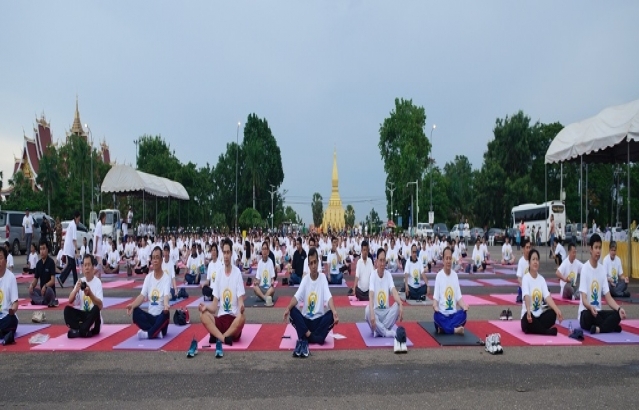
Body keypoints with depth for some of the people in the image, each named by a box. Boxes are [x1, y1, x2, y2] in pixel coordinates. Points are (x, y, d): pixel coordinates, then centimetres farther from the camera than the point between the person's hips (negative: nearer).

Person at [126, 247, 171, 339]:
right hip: (150, 316, 5)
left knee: (166, 313, -36)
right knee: (135, 312, -22)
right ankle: (157, 333, -21)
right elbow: (142, 296, -3)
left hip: (160, 316, -4)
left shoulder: (166, 278, -8)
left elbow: (166, 296, -24)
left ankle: (147, 334, -23)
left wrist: (166, 304, -48)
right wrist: (132, 305, -24)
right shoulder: (148, 277, 6)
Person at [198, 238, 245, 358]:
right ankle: (224, 338, -29)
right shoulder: (219, 274, 8)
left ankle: (217, 338, -24)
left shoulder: (237, 273, -5)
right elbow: (214, 305, 8)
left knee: (242, 318, -36)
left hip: (234, 318, -4)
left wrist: (242, 307, -33)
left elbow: (241, 300, -9)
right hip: (220, 318, 4)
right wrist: (206, 307, -14)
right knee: (203, 315, -22)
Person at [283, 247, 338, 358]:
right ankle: (311, 336, -27)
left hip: (319, 319, -1)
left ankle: (303, 339, -28)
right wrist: (288, 308, -33)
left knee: (331, 316, -30)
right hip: (306, 319, 1)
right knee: (293, 311, -25)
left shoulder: (323, 278, -3)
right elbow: (297, 297, -12)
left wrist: (335, 312, -36)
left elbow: (329, 298, -16)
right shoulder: (305, 279, 1)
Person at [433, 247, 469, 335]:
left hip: (454, 313, 3)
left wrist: (464, 306, -12)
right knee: (436, 316, -35)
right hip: (442, 314, -3)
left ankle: (443, 328, -22)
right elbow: (435, 298, -5)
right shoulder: (439, 275, -2)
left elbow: (458, 298, 9)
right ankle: (455, 330, -23)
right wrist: (435, 306, -28)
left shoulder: (455, 275, 9)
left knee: (463, 314, -27)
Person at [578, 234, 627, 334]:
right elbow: (584, 299, -17)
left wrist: (619, 308, -17)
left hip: (598, 312, 6)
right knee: (588, 315, -38)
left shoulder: (602, 269, 5)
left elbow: (608, 297, 2)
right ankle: (611, 326, -19)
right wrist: (591, 307, -39)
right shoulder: (585, 268, -11)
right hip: (586, 312, -6)